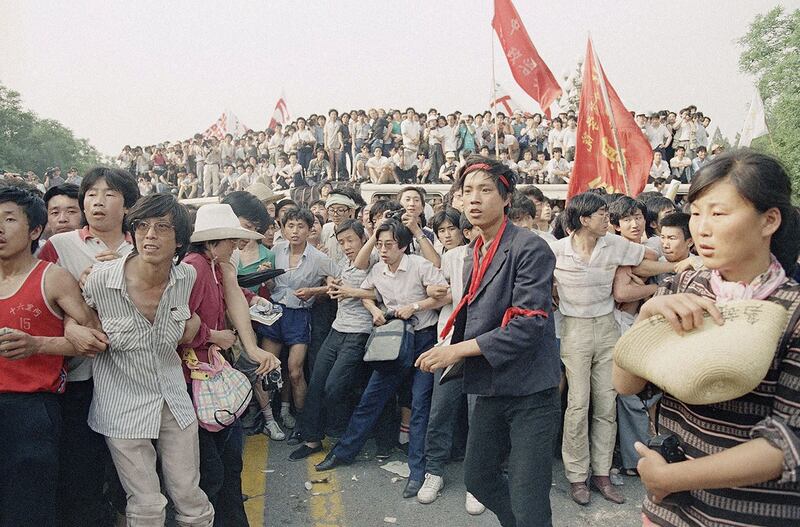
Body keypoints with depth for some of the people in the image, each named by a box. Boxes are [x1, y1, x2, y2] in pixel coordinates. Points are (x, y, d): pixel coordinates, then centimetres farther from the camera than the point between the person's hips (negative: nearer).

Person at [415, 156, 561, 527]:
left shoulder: (531, 249, -15)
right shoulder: (475, 252, 10)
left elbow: (528, 325, -22)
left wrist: (459, 350, -21)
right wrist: (449, 347, 3)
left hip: (529, 389, -8)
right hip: (490, 387, 8)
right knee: (478, 477, 20)